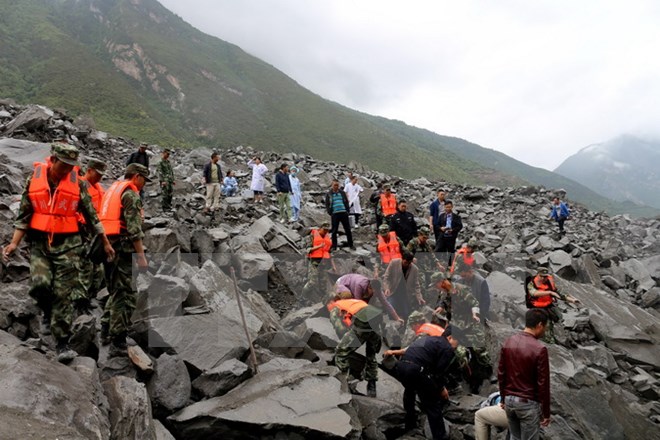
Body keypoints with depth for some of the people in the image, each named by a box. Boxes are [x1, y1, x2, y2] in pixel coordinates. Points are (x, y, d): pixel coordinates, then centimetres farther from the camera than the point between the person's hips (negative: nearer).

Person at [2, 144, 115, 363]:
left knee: (63, 293, -4)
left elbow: (91, 215, 5)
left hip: (68, 243, -1)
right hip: (39, 242, 1)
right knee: (40, 284, -15)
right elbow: (24, 214, 6)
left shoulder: (78, 183, -2)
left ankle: (63, 343, 4)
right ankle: (48, 313, 20)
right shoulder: (34, 179, 1)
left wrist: (105, 243, 8)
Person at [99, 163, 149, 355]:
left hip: (107, 246, 10)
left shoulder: (112, 189, 19)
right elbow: (134, 228, -17)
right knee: (125, 295, -5)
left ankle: (106, 328, 28)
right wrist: (141, 255, -16)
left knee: (115, 291, 22)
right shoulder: (130, 194, -10)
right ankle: (118, 343, -3)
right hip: (122, 248, -10)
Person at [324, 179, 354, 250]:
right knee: (334, 231, 4)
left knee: (348, 229, 4)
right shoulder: (328, 194, 7)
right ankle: (334, 246, 13)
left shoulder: (342, 193, 11)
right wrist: (330, 213, -4)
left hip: (344, 213, 1)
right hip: (334, 214, -1)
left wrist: (347, 211, 4)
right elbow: (327, 205, 6)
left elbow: (346, 202, 14)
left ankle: (350, 244, 15)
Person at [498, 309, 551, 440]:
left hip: (509, 400, 6)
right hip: (528, 403, -6)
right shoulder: (539, 349, -19)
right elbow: (543, 384, -15)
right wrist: (546, 412, -5)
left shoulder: (508, 343, -1)